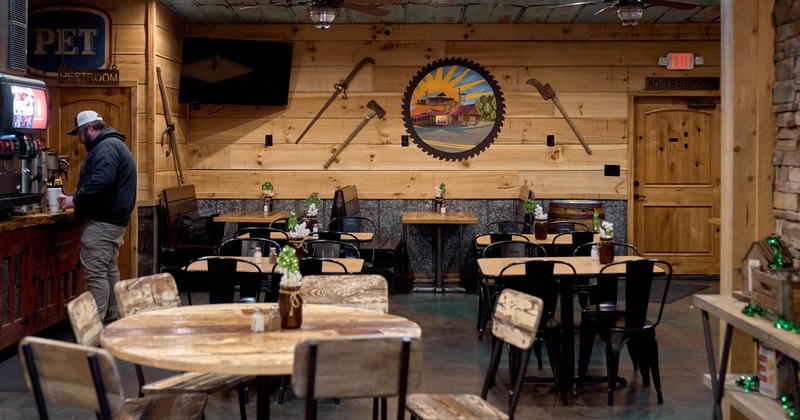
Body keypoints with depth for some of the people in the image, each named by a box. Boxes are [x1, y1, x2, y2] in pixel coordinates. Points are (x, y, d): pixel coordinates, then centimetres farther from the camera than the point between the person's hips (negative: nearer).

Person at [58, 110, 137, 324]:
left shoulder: (106, 146, -13)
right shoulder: (115, 145, 21)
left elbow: (101, 181, -28)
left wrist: (76, 200, -18)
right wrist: (76, 198, 18)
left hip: (101, 221, -11)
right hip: (113, 219, 11)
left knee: (95, 272, -11)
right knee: (110, 270, 14)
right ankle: (111, 318, 20)